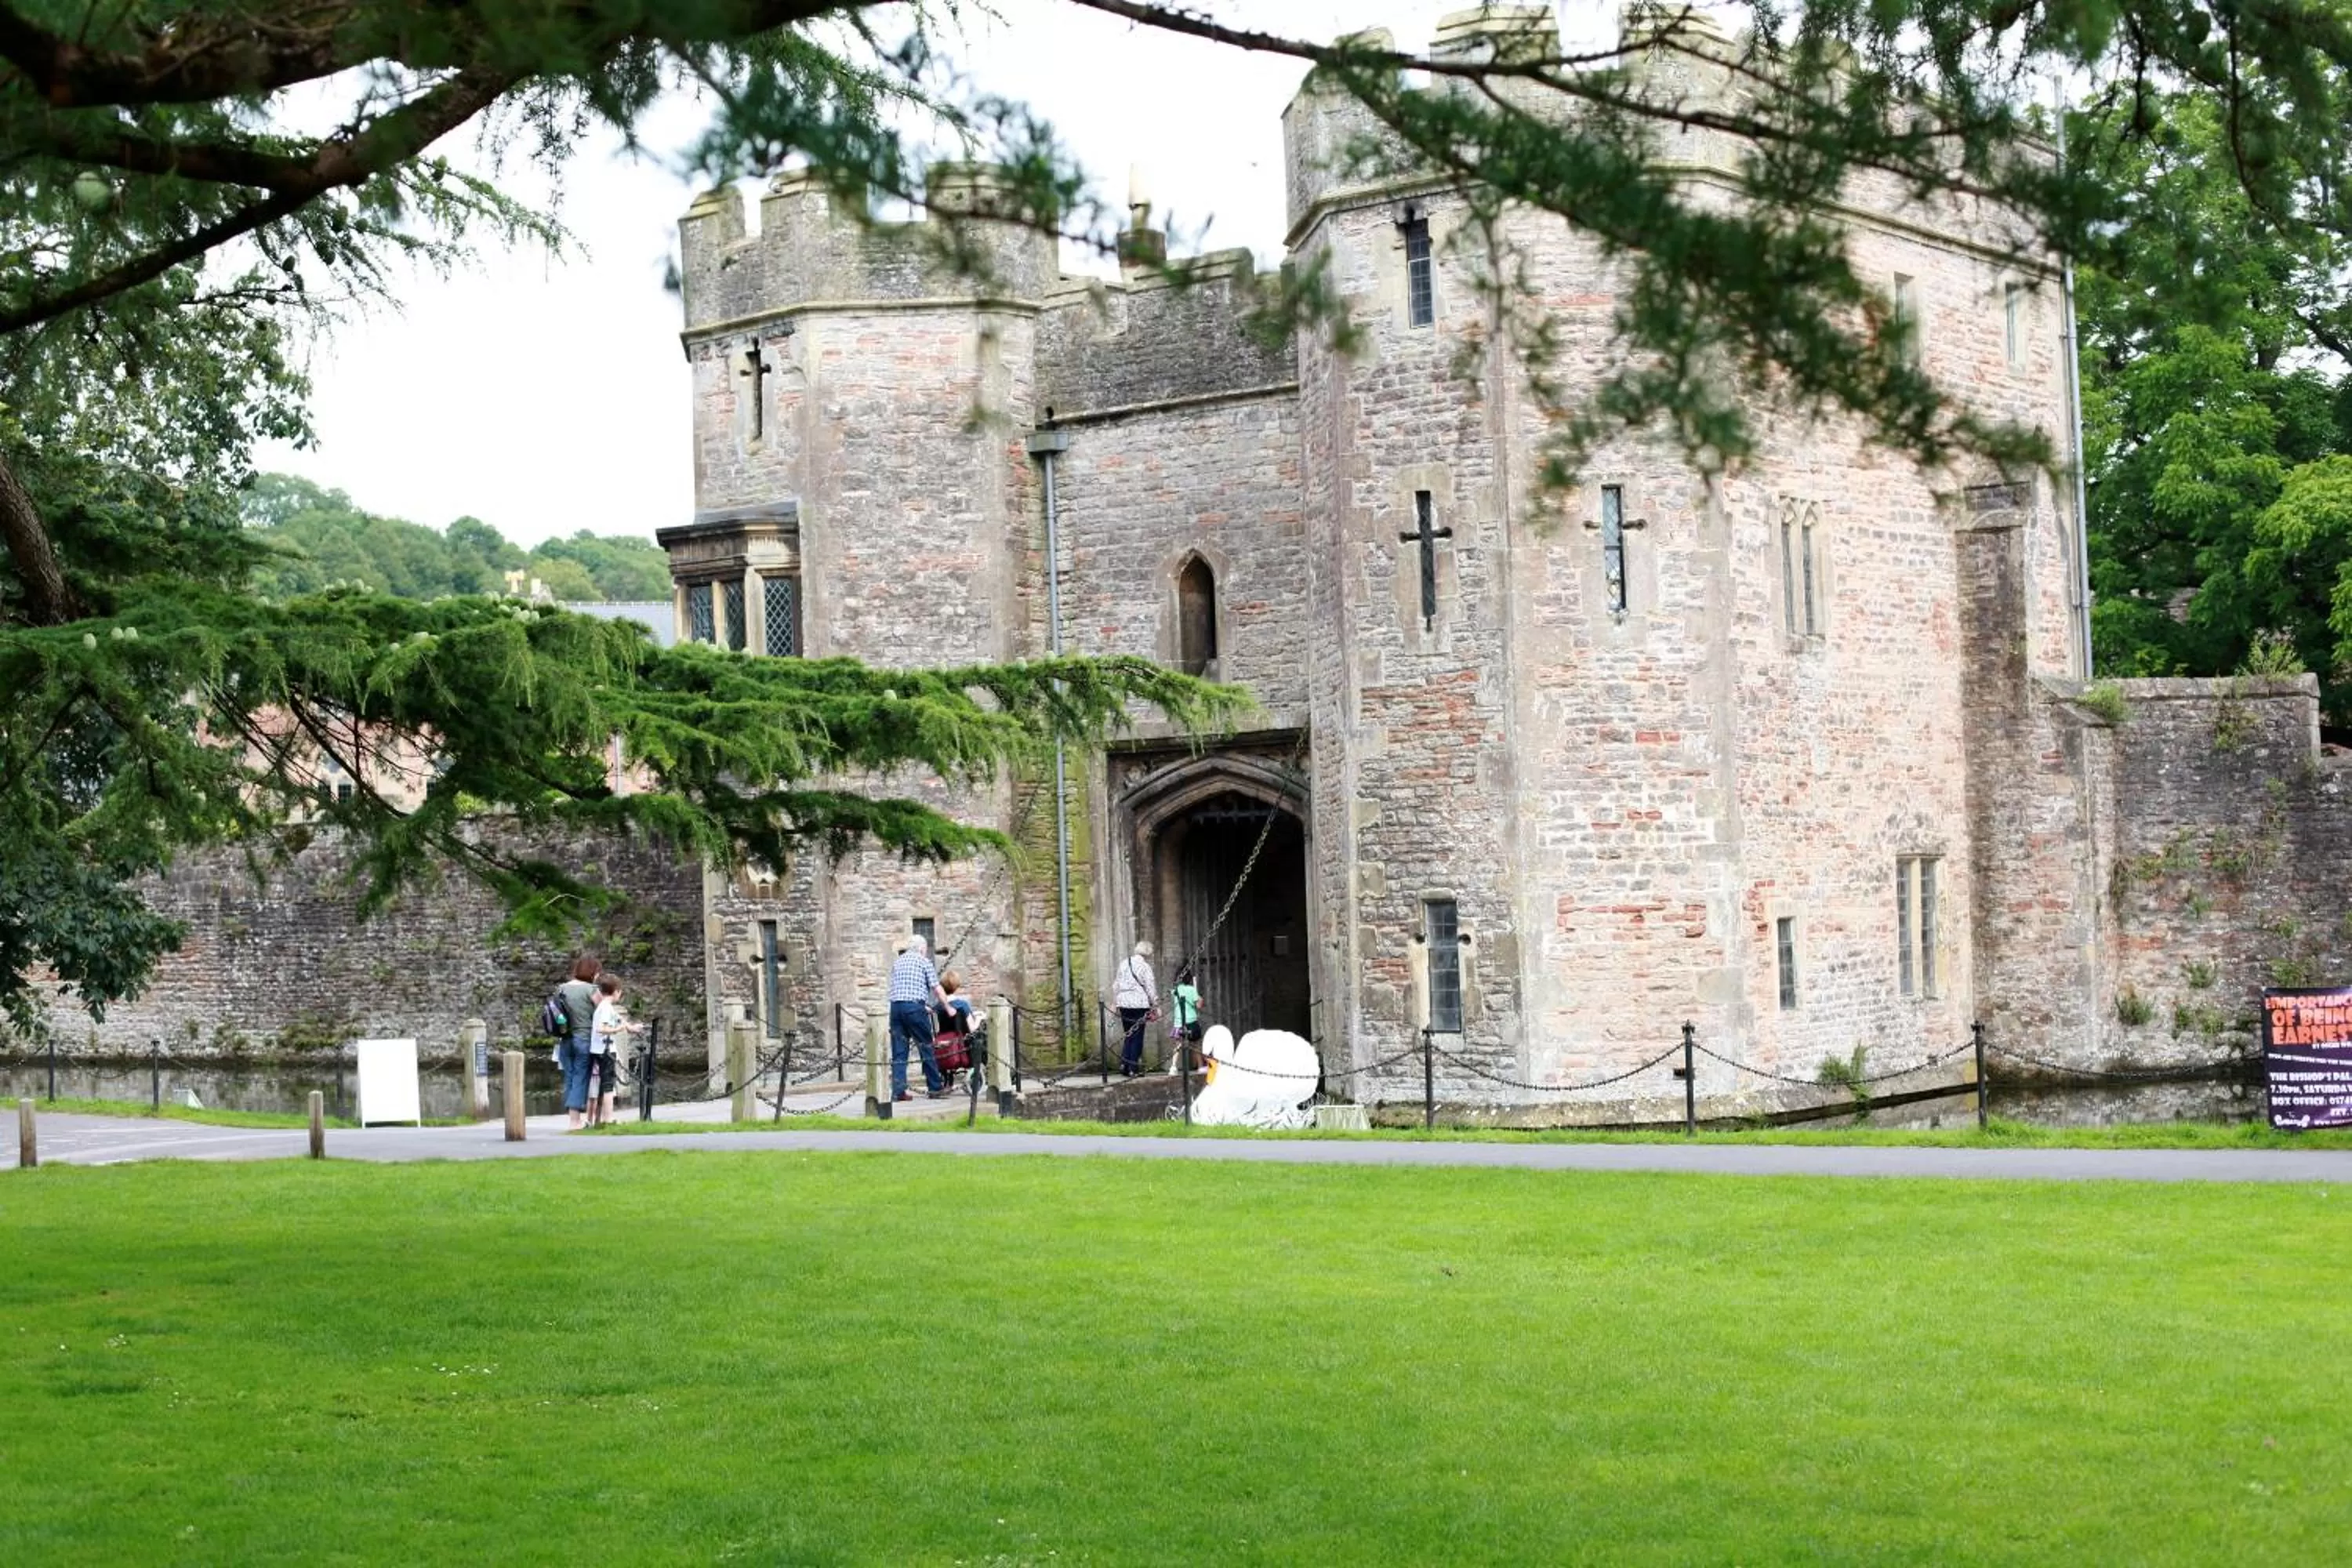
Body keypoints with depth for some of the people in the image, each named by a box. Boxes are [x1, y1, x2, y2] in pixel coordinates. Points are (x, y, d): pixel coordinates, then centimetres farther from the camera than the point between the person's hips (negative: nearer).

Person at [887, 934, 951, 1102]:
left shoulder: (898, 962, 21)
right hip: (914, 1006, -5)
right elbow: (937, 989, 3)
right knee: (926, 1047, 5)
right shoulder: (923, 961, 5)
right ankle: (935, 1087, 10)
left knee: (898, 1052, 4)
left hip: (895, 1006, 5)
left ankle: (898, 1091, -1)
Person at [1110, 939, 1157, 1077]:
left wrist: (1114, 1002, 24)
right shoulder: (1144, 966, -7)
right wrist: (1156, 1005, 0)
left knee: (1128, 1036, 14)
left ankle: (1123, 1064, 1)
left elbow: (1116, 985, 17)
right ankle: (1133, 1069, 0)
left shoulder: (1124, 964, 12)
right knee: (1137, 1037, 1)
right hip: (1139, 1004, -5)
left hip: (1124, 1003, 5)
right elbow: (1151, 988, -7)